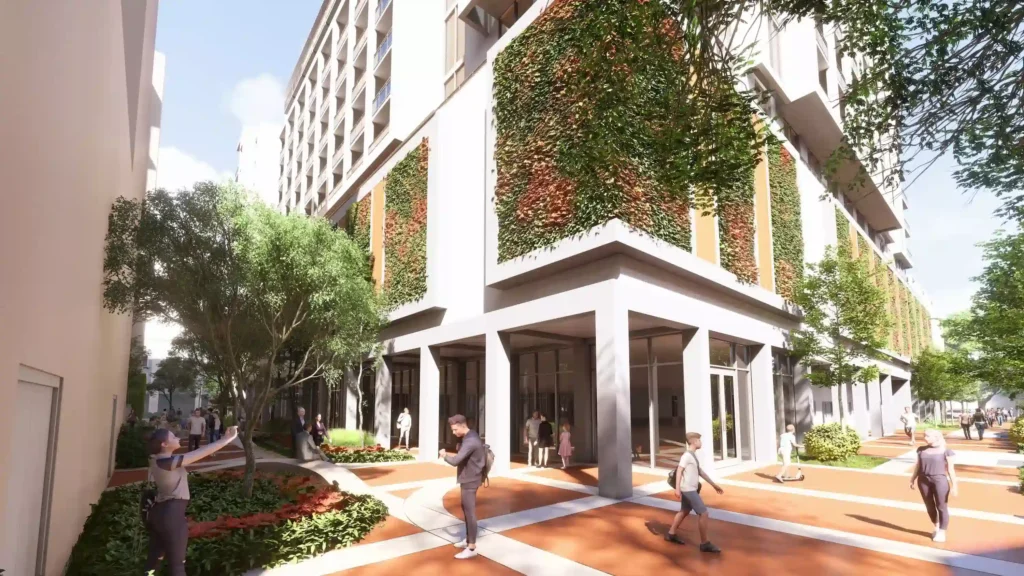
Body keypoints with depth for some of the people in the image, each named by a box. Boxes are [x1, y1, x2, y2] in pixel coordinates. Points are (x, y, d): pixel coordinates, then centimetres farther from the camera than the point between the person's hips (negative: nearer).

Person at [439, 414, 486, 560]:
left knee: (470, 512, -3)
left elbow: (455, 461, -31)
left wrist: (444, 455, -14)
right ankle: (468, 539, 33)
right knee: (466, 510, 20)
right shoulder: (470, 436, 6)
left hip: (470, 480, -10)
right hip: (468, 478, 10)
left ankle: (472, 548, 5)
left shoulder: (470, 442, -27)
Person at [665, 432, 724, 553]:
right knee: (703, 513, -8)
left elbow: (700, 472, 21)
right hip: (689, 490, -10)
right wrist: (677, 489, -30)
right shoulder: (687, 455, -17)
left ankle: (671, 534, 29)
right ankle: (705, 544, 1)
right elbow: (679, 471, -24)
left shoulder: (693, 455, 14)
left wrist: (713, 484, 24)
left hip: (690, 489, 10)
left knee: (684, 511, 18)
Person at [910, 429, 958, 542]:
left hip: (940, 481, -4)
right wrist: (912, 479, 14)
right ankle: (937, 527, 33)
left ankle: (942, 532, 18)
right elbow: (918, 466, 13)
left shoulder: (946, 451, -6)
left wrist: (954, 486, -9)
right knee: (929, 506, 13)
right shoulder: (921, 450, 6)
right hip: (923, 481, 4)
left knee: (941, 507, 5)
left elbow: (951, 469, -5)